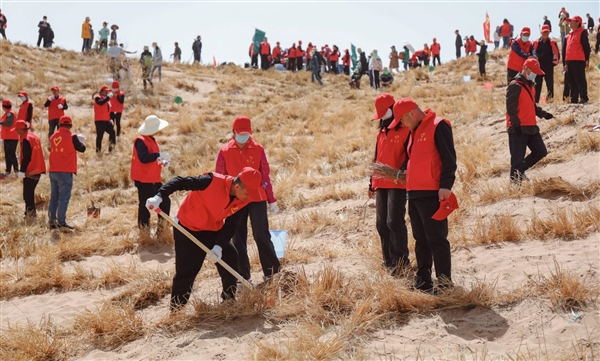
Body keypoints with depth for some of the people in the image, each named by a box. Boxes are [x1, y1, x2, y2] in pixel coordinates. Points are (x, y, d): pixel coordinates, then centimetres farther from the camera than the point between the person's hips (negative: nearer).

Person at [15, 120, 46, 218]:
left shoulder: (26, 140, -15)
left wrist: (22, 171, -15)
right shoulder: (35, 137, 13)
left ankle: (30, 213, -4)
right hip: (37, 170, 9)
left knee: (27, 194, -3)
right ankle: (30, 213, 22)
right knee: (30, 192, 17)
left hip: (30, 171, -9)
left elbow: (26, 157, -20)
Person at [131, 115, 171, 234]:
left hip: (154, 179, 10)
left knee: (165, 201, 12)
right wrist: (160, 155, -26)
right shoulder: (141, 141, -18)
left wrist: (163, 161, 2)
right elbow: (143, 158, -32)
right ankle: (144, 231, 10)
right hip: (143, 180, -10)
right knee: (145, 205, -3)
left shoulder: (151, 140, 13)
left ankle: (162, 227, 25)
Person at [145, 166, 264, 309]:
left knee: (231, 257, 0)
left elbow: (231, 226, -9)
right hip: (188, 229, -6)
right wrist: (159, 197, -39)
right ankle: (176, 309, 13)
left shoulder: (243, 201, -14)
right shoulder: (213, 181, -32)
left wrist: (219, 246, -24)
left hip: (214, 230, 6)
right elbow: (180, 182, -28)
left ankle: (229, 299, 18)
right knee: (186, 270, -4)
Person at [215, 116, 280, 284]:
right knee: (238, 239, 7)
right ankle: (243, 276, 18)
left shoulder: (258, 149, -2)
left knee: (262, 235, -3)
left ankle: (272, 272, 9)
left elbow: (265, 175, 1)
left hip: (257, 198, -1)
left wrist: (272, 200, 2)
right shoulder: (225, 151, -1)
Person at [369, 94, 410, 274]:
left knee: (394, 221, -12)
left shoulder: (405, 131, -5)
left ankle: (401, 259, -1)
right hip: (381, 185, 8)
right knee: (382, 223, 7)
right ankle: (389, 259, 16)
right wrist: (372, 184, 21)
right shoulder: (381, 133, 19)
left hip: (398, 184, -8)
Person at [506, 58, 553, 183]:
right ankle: (515, 179, 8)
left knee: (541, 151, 9)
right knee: (518, 157, -4)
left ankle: (520, 170, 21)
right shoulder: (515, 86, -12)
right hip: (518, 129, -9)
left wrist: (543, 114, 14)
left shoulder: (530, 86, 18)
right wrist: (516, 124, -24)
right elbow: (511, 108, -19)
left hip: (531, 127, 9)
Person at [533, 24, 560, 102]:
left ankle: (550, 98, 4)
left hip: (549, 67, -1)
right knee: (537, 84, 3)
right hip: (538, 66, 1)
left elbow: (556, 54, 4)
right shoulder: (536, 43, 5)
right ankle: (535, 100, 7)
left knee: (550, 83, 0)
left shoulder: (552, 42, 2)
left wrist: (554, 63, 0)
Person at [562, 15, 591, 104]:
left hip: (579, 61, -8)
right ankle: (574, 99, 12)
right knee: (572, 82, 8)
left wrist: (587, 60, -11)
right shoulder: (568, 36, 22)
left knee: (580, 80, -10)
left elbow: (586, 47, -6)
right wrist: (565, 63, 18)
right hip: (569, 61, 8)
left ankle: (584, 98, -8)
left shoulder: (582, 33, -1)